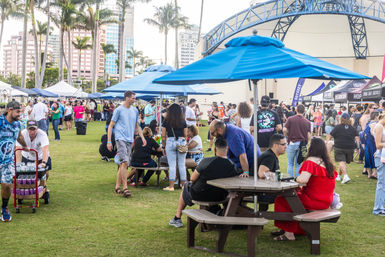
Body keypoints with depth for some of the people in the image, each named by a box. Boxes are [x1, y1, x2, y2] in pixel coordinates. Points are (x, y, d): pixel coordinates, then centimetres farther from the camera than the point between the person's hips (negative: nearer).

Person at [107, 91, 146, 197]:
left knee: (123, 164, 8)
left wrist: (142, 137, 11)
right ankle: (125, 188, -13)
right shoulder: (119, 110, -3)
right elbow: (111, 126, -1)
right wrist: (109, 141, -6)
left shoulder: (135, 111, 14)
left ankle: (117, 186, 17)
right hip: (120, 139, -6)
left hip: (130, 140, 6)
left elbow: (137, 126, 24)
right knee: (124, 162, -16)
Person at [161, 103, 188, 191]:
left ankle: (171, 186, 2)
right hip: (182, 142, 2)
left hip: (170, 142, -2)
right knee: (182, 164, 8)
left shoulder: (166, 121, 0)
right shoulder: (183, 121, 4)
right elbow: (185, 135, 8)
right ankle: (183, 185, 14)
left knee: (172, 165, 1)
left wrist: (164, 145, 12)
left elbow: (163, 136, 1)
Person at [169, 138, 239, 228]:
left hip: (198, 196, -3)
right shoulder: (233, 166, -16)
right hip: (219, 198, 3)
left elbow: (193, 178, -14)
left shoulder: (206, 161, -25)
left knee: (186, 185, 29)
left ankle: (177, 219, 36)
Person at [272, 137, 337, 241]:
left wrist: (297, 178, -7)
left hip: (314, 201, -9)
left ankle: (289, 234, -1)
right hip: (326, 202, 9)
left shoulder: (310, 161, -16)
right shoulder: (329, 163, 10)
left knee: (281, 200, -2)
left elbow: (303, 180, -30)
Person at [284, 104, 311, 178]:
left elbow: (284, 130, -11)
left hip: (292, 143, -2)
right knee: (298, 164, 10)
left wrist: (288, 136, 9)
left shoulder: (290, 119, -3)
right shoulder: (307, 122, 2)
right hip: (302, 144, 2)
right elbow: (309, 135, -1)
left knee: (290, 163, 9)